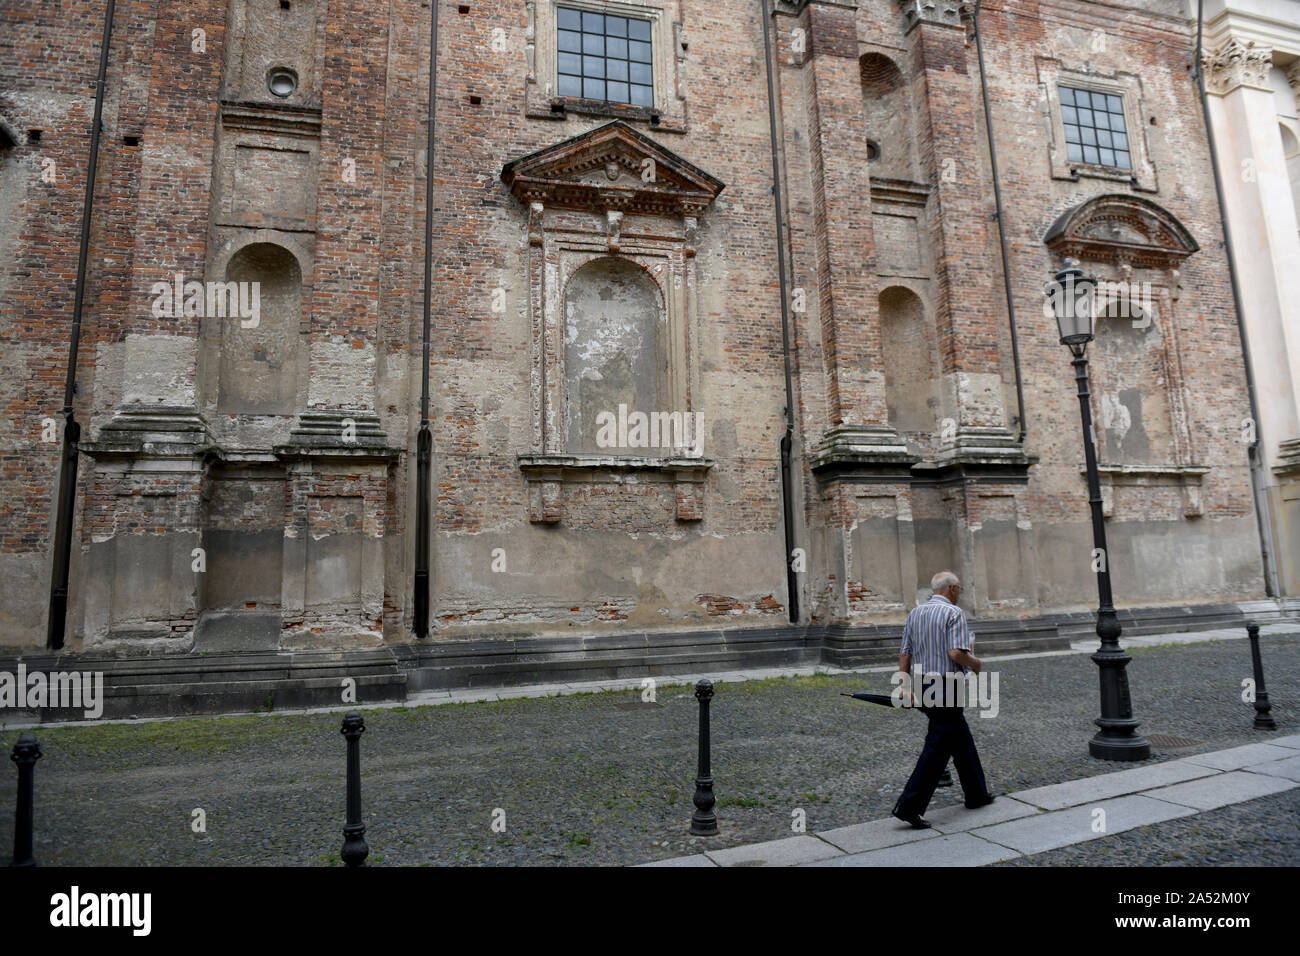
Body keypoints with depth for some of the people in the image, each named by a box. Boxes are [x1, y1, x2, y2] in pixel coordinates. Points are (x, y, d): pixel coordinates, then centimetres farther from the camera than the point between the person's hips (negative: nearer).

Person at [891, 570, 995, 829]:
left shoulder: (914, 613, 10)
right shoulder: (954, 613, -11)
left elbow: (905, 654, 8)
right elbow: (956, 653, -21)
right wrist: (975, 663, -1)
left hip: (923, 687, 8)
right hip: (947, 689, -8)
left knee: (961, 739, 22)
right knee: (937, 748, -4)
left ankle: (976, 794, 35)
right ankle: (909, 806, -7)